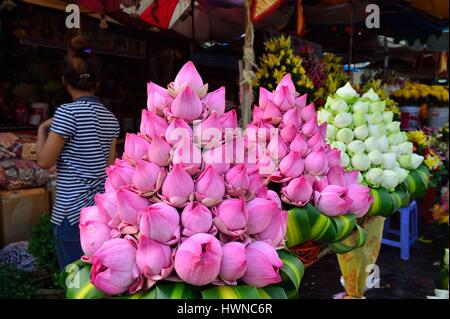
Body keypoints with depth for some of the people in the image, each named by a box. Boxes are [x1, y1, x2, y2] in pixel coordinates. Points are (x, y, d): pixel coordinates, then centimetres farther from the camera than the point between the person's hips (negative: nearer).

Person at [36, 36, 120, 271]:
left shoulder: (68, 112, -13)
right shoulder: (110, 118, 7)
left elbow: (44, 161, -8)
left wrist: (42, 129, 7)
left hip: (74, 212, -7)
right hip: (102, 209, 7)